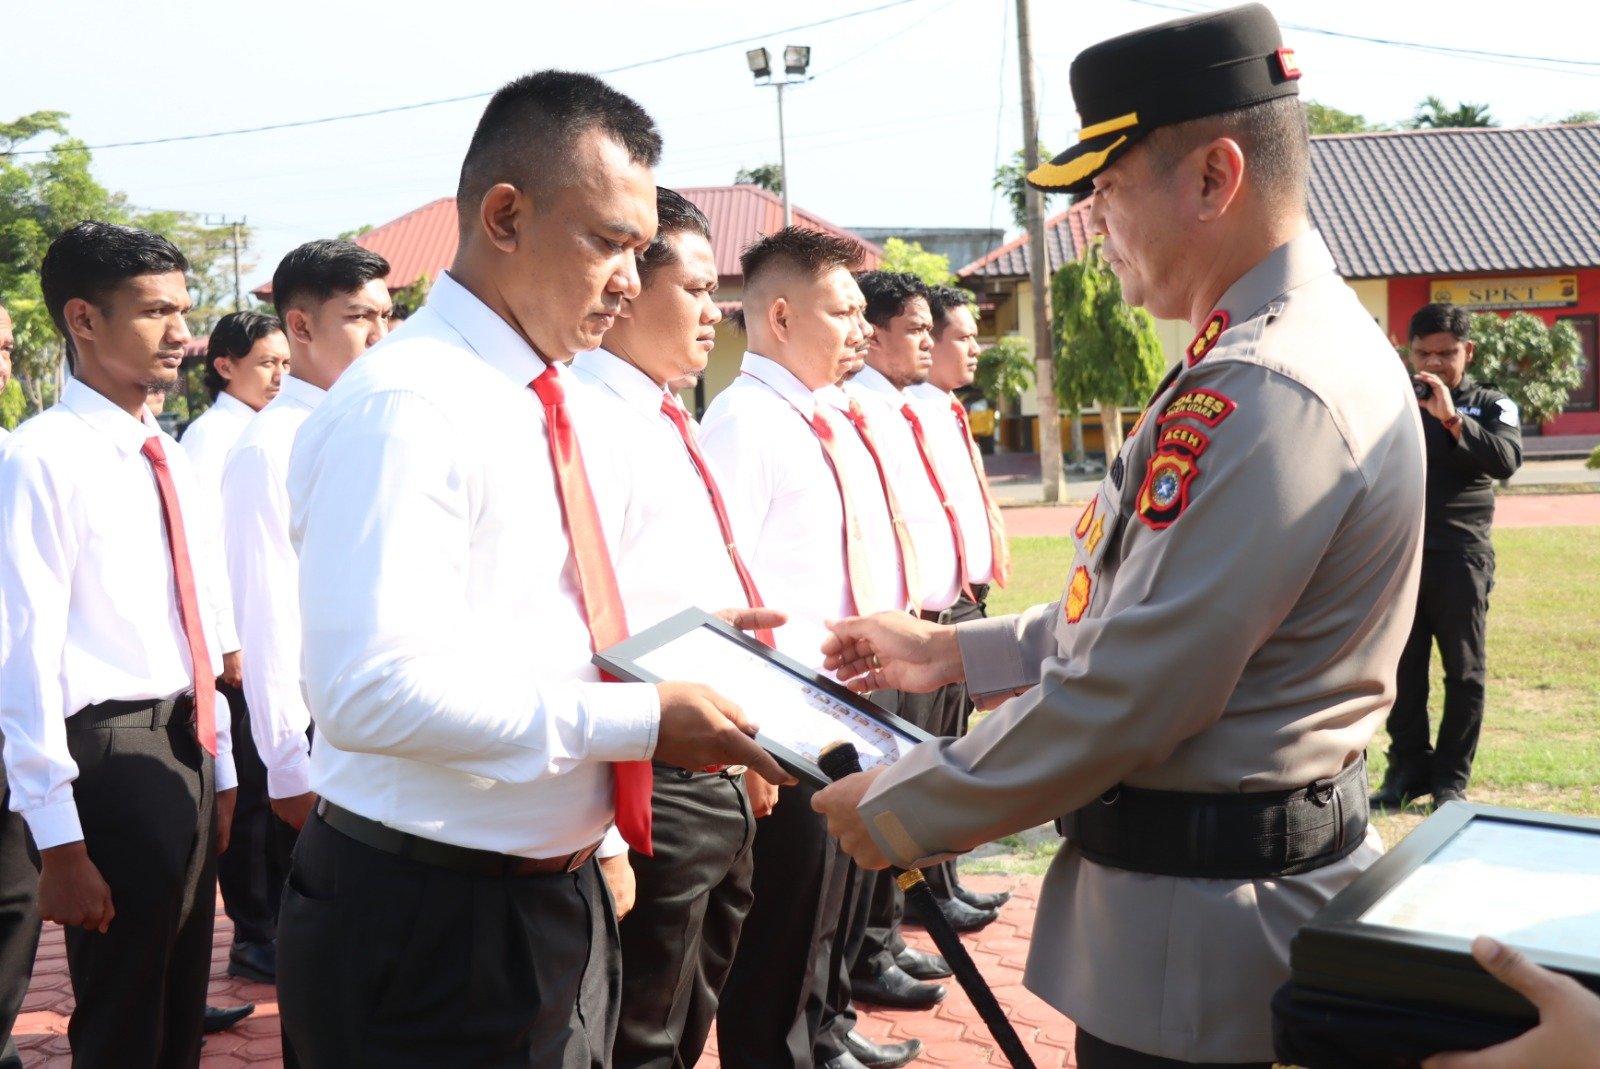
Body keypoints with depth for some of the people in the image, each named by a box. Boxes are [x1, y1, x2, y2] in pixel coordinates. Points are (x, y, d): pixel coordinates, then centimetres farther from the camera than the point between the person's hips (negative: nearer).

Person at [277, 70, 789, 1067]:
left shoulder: (555, 409, 11)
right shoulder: (405, 403, -18)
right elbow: (372, 689, -28)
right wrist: (638, 720, -23)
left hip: (559, 899, 9)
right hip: (428, 927, -9)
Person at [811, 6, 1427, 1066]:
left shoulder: (1261, 395, -25)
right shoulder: (1304, 338, 9)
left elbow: (1122, 700, -26)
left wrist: (896, 812, -14)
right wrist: (956, 651, 12)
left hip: (1195, 935, -10)